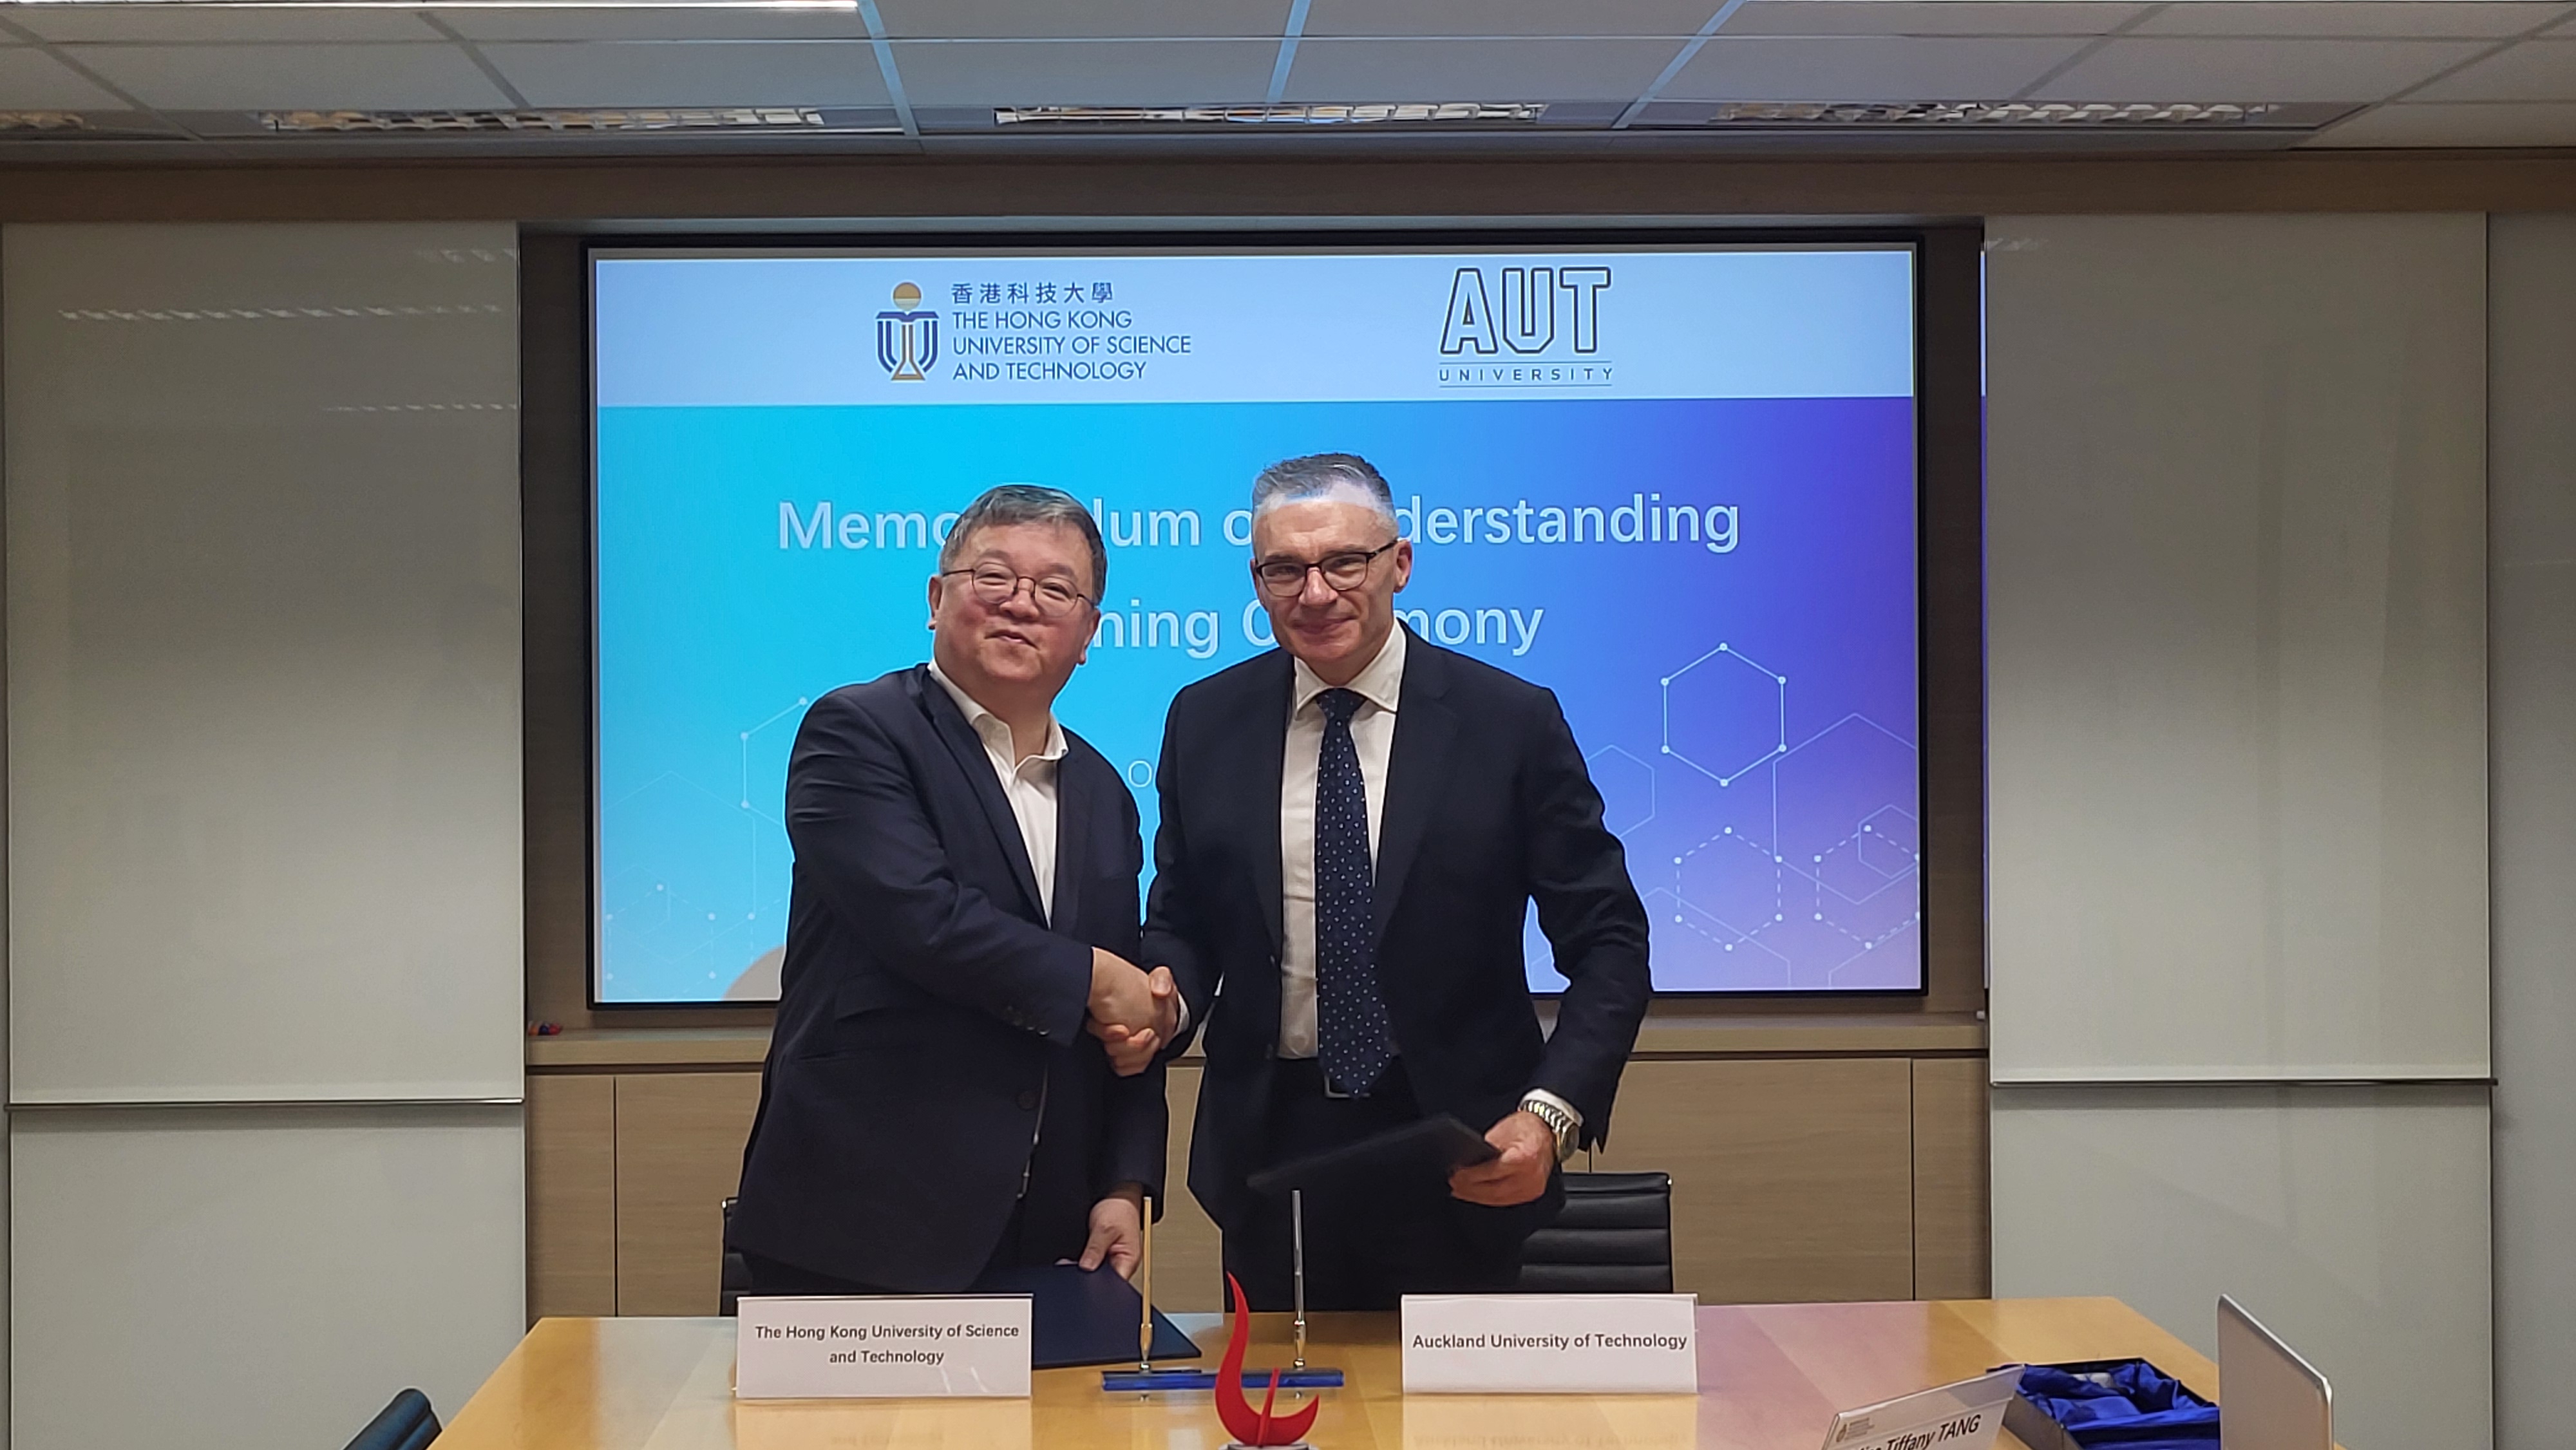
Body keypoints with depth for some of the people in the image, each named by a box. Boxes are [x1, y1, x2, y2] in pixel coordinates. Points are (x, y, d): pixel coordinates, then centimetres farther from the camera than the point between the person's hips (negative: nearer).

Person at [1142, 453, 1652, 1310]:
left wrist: (1552, 1113, -18)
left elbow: (1606, 942, -5)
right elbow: (1182, 920, 12)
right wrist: (1166, 995, -11)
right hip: (1267, 1148, 2)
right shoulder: (1204, 721, 4)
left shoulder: (1512, 721, -5)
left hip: (1461, 1161, -2)